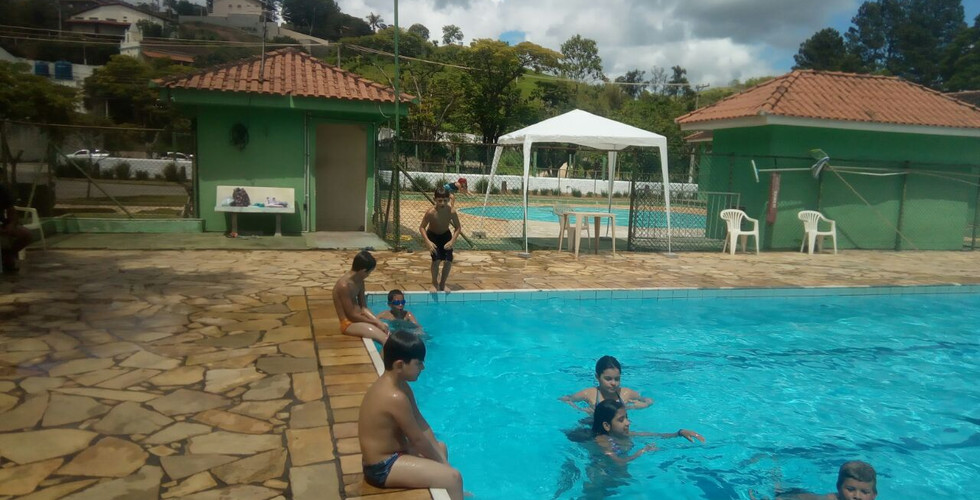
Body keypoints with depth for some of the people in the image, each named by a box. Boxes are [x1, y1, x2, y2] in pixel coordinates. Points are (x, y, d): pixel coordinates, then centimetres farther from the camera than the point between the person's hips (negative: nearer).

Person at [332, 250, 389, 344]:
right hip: (349, 324, -9)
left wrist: (378, 321, -7)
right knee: (384, 338, -25)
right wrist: (375, 322, -12)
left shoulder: (359, 281, 6)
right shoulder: (344, 285, -21)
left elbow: (363, 307, 8)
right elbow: (351, 315, -19)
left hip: (358, 318, 9)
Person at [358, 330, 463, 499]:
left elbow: (420, 423, 6)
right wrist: (441, 462, -5)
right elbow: (418, 439, -20)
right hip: (383, 467, -11)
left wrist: (439, 458, 3)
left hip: (390, 453, 11)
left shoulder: (399, 384, 3)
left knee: (440, 447, 29)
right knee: (453, 477, -15)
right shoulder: (395, 397, -29)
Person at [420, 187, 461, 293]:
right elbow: (422, 227, -20)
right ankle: (434, 283, 4)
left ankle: (442, 283, 11)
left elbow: (458, 228, -14)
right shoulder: (430, 212, -30)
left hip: (446, 235, 2)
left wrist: (452, 241, -27)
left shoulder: (452, 212, -26)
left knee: (449, 260, -13)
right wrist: (428, 242, -32)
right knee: (437, 259, -20)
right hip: (433, 235, -2)